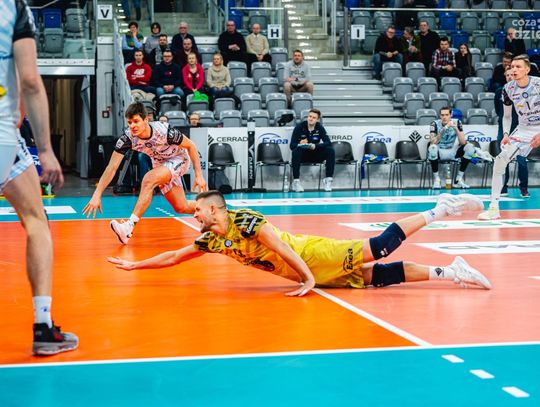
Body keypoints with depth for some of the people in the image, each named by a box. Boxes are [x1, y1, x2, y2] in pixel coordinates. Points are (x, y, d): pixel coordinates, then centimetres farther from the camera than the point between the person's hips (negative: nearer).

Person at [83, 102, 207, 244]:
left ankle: (129, 226, -34)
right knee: (181, 208, 12)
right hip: (159, 163, 6)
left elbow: (191, 146, -19)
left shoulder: (164, 131, -34)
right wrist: (97, 195, -32)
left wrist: (199, 175, -20)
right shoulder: (128, 137, -25)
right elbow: (112, 168, -24)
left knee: (148, 180, -33)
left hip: (178, 159, -5)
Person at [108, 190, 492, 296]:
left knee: (381, 247, -15)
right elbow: (174, 257, 19)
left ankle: (439, 210, 1)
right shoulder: (211, 240, 11)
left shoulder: (242, 218, -15)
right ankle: (449, 272, 4)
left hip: (317, 256, -6)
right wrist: (135, 265, 16)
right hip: (308, 275, 6)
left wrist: (308, 277, -23)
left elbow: (278, 243, -21)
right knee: (379, 277, 3)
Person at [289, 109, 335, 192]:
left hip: (315, 155, 2)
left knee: (330, 150, -22)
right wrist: (300, 144, -38)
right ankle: (295, 181, -30)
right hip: (303, 155, -2)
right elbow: (292, 145, -15)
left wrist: (315, 146, -32)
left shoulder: (320, 128, -6)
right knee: (296, 151, -35)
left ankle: (328, 179, -16)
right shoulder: (299, 127, -12)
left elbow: (328, 143, -15)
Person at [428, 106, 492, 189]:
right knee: (432, 148, -37)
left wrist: (456, 129, -30)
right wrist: (444, 129, -39)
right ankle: (436, 179, -19)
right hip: (439, 152, -3)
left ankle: (458, 179, -11)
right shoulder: (435, 124, -16)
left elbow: (463, 142, -17)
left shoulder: (456, 123, -9)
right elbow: (432, 142, -29)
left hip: (452, 151, 3)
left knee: (469, 147, -20)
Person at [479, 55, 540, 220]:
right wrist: (506, 135, -8)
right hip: (523, 130, 3)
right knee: (499, 161, -10)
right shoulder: (509, 89, -7)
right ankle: (494, 208, -3)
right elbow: (507, 116, 7)